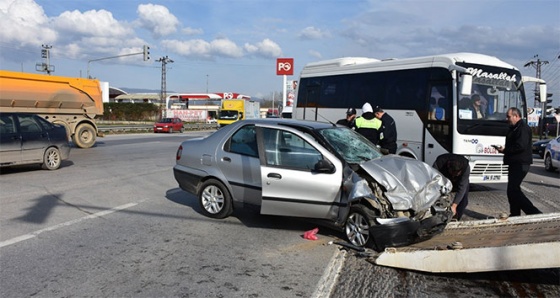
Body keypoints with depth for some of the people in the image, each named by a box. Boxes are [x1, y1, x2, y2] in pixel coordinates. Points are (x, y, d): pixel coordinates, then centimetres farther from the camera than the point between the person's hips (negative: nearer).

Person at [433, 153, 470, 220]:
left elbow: (461, 188, -38)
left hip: (460, 181, 0)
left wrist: (454, 206, -46)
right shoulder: (439, 162, -41)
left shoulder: (466, 167, -39)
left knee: (463, 198, -20)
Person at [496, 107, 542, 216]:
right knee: (513, 190, 13)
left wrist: (505, 150, -14)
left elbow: (520, 146, -24)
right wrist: (504, 149, 7)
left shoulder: (523, 128, -14)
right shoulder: (515, 128, 20)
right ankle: (515, 214, 19)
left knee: (513, 190, -15)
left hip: (520, 164, -11)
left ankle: (534, 213, -13)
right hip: (515, 163, 11)